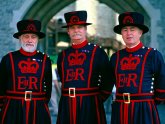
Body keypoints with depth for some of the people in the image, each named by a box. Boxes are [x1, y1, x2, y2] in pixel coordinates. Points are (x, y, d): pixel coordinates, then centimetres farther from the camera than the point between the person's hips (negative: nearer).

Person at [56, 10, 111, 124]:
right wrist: (69, 98, 11)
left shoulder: (98, 52, 0)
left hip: (90, 106, -3)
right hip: (67, 106, 3)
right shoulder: (63, 55, 10)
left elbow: (108, 81, 2)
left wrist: (98, 100, 0)